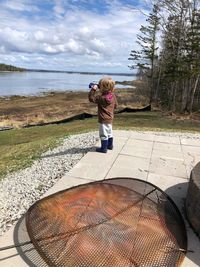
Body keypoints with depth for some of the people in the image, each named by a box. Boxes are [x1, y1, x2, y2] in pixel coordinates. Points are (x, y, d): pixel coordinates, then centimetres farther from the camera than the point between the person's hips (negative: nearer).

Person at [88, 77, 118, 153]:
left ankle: (103, 148, 11)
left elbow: (91, 98, -17)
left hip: (103, 119, -8)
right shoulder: (113, 96, -1)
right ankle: (110, 145, 34)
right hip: (110, 118, 8)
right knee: (109, 132, 21)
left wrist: (93, 89, -17)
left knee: (104, 134, 2)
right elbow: (115, 105, 10)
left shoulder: (101, 97, -21)